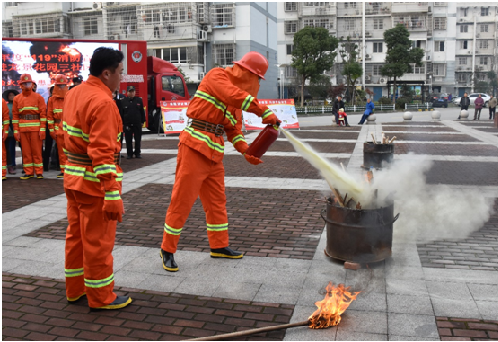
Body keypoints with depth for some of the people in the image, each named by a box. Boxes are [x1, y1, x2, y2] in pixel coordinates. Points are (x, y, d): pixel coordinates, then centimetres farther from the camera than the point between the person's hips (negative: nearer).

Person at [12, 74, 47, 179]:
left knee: (37, 151, 0)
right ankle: (28, 172, 11)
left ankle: (39, 172, 6)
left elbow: (43, 114, -1)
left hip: (36, 128, -3)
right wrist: (16, 130, 2)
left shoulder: (38, 97, 3)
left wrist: (42, 129, -8)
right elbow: (15, 116, 9)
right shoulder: (17, 99, 10)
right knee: (26, 151, 5)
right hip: (23, 129, 3)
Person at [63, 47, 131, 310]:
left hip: (73, 177, 9)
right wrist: (113, 195, -25)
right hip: (95, 181, -9)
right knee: (98, 241, 4)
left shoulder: (74, 93, 8)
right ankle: (101, 298, 18)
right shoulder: (103, 102, -21)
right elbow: (102, 154, -26)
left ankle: (75, 289, 34)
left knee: (76, 234, 19)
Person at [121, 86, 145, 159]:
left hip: (137, 123, 0)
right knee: (128, 140, 4)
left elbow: (142, 112, 9)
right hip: (127, 124, 0)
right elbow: (121, 113, 6)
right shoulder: (123, 101, 4)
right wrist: (122, 123, 2)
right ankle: (129, 153, 13)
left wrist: (142, 121, 4)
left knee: (138, 139, 4)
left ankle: (137, 153, 15)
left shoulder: (139, 100, 6)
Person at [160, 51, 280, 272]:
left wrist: (246, 151, 1)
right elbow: (236, 96, -24)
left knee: (217, 200, 14)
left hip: (215, 152, 9)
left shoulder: (236, 100, 18)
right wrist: (266, 113, -23)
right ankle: (167, 250, 8)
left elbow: (234, 130, 15)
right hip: (195, 146, -9)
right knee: (182, 199, -4)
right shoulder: (216, 76, -6)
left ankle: (219, 246, 27)